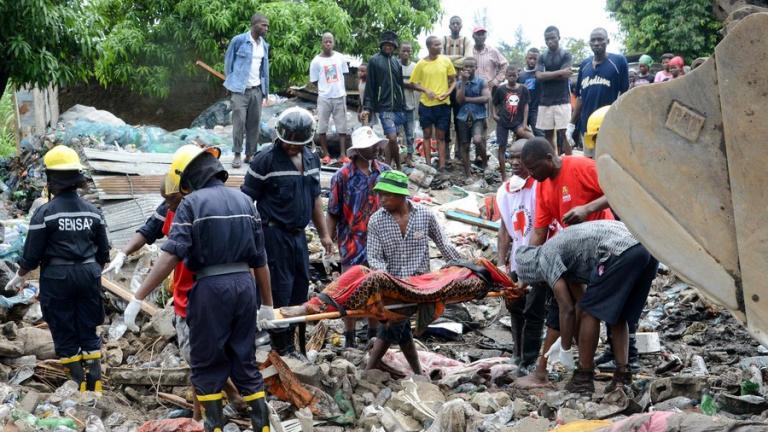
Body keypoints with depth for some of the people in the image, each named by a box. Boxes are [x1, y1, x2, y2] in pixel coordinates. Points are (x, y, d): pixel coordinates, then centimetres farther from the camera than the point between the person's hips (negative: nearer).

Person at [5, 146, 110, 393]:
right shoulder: (92, 212, 3)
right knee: (89, 331, 12)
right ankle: (95, 383, 9)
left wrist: (20, 276, 9)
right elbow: (103, 251, 10)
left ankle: (79, 384, 9)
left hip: (56, 279, -4)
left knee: (64, 334, 7)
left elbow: (32, 254, -8)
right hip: (88, 275, 4)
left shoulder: (45, 213, -11)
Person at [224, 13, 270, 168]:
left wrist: (266, 90, 10)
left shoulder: (264, 45, 9)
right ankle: (237, 154, 4)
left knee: (254, 123, 5)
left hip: (257, 90, 5)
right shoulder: (238, 40, -7)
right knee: (239, 122, -5)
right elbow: (228, 61, 2)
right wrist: (231, 82, 3)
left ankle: (250, 154, 14)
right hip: (240, 89, -5)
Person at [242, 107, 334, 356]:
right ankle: (282, 349, 4)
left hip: (298, 234, 7)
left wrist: (324, 234, 21)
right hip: (274, 234, -7)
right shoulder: (265, 160, -10)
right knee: (280, 291, -5)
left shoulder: (311, 160, 12)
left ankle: (293, 343, 22)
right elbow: (247, 199, -9)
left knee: (300, 289, 11)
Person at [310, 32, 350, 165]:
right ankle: (326, 154, 10)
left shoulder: (340, 57, 3)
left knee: (342, 127, 2)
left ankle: (343, 155, 4)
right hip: (324, 98, -2)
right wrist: (325, 87, 1)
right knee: (322, 128, 0)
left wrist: (338, 88, 10)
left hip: (340, 96, 2)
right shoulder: (316, 61, -3)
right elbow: (314, 81, 2)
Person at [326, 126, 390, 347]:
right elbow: (332, 214, -5)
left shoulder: (384, 171, 4)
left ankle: (374, 335, 25)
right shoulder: (343, 176, -8)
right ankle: (349, 340, 12)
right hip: (353, 243, -4)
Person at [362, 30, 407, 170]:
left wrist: (403, 105, 16)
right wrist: (367, 107, -8)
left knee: (391, 140, 6)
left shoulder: (396, 62, 13)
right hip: (384, 107, -5)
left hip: (397, 107, 5)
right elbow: (370, 85, -3)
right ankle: (398, 167, 1)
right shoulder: (374, 60, -2)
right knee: (392, 138, -13)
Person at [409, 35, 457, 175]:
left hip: (443, 104, 1)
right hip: (426, 104, -1)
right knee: (427, 135, 7)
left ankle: (442, 167, 7)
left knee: (441, 136, 6)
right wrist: (426, 90, -13)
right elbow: (413, 83, 3)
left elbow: (453, 81, 7)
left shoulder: (446, 60, 0)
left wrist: (448, 92, -10)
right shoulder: (421, 63, -4)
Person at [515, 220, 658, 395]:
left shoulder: (546, 258, 7)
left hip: (620, 250, -9)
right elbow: (581, 299, 41)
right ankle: (622, 376, 14)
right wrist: (566, 338, 48)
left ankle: (584, 378, 11)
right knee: (617, 316, 20)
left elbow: (567, 309, 4)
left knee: (591, 312, 6)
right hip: (648, 249, 9)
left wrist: (565, 348, 15)